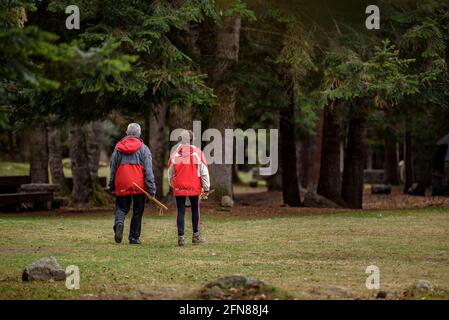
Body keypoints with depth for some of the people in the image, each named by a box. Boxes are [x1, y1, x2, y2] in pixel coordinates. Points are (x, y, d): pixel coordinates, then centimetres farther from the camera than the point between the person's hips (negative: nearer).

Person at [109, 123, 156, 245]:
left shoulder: (118, 148, 6)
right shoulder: (143, 149, -3)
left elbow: (112, 168, 12)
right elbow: (148, 171, -6)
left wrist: (111, 186, 20)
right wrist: (151, 189, -3)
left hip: (121, 185, 2)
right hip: (139, 186, -2)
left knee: (121, 208, 11)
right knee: (137, 211, 9)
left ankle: (119, 222, -20)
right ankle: (134, 237, 10)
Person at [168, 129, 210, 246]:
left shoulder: (175, 154, -1)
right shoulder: (197, 153, -6)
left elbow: (170, 173, 8)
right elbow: (204, 171, -5)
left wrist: (172, 185, 22)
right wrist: (206, 187, 2)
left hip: (179, 187, 1)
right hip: (194, 187, -1)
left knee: (180, 212, 4)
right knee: (195, 210, 14)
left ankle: (181, 237, -3)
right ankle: (196, 236, 19)